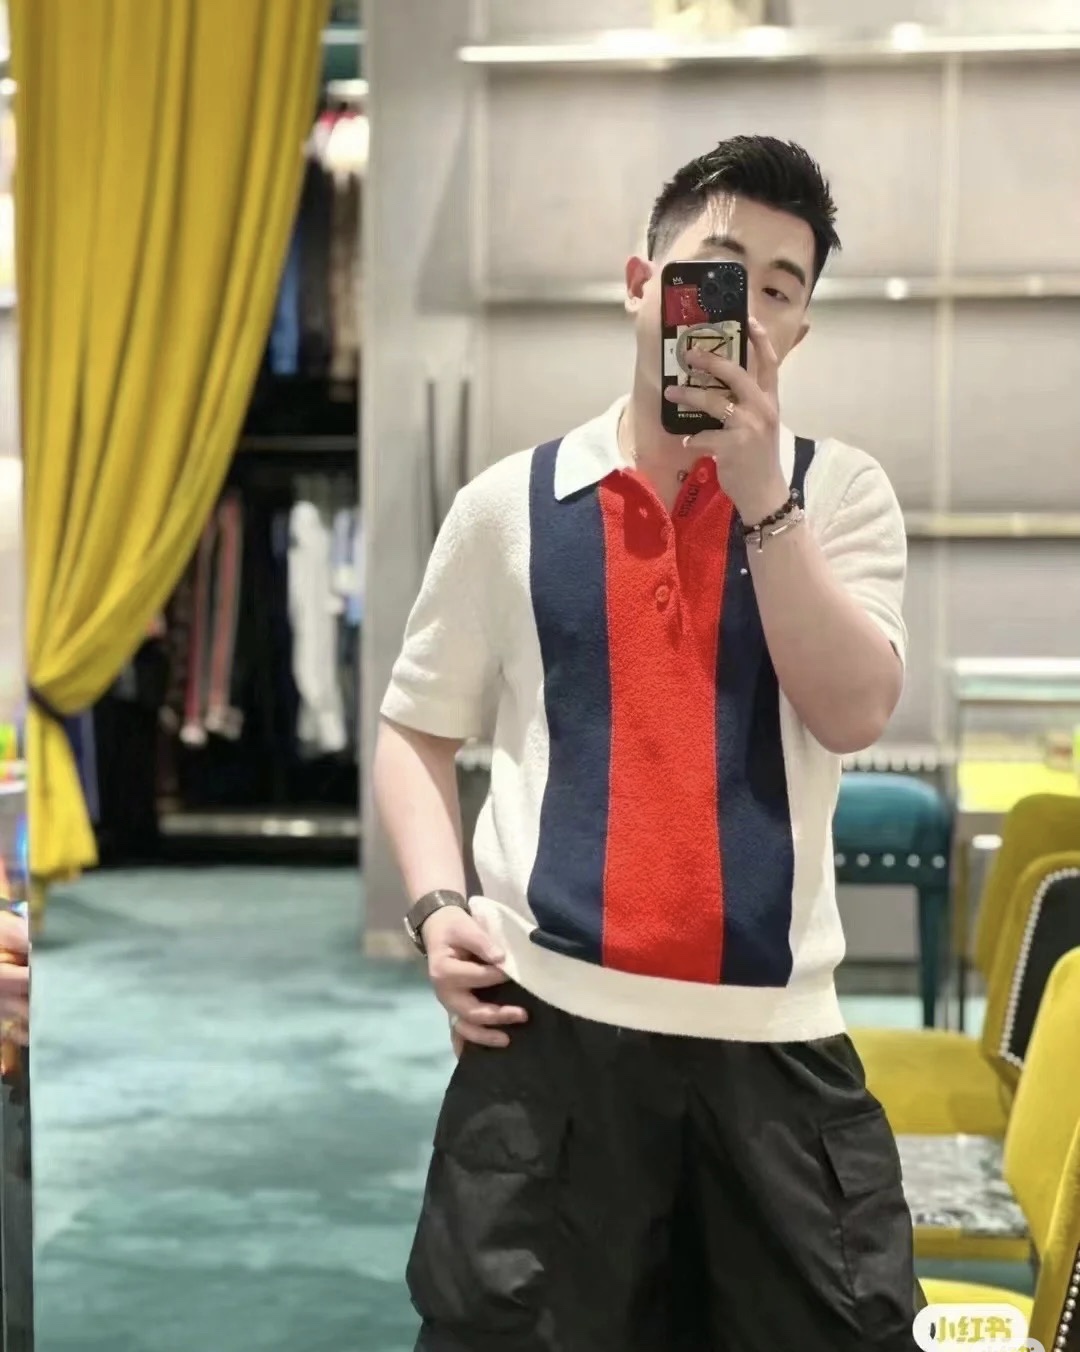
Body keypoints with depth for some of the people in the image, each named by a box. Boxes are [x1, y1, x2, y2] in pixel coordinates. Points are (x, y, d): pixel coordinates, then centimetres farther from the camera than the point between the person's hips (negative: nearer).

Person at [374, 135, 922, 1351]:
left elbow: (854, 713, -9)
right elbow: (415, 733, 11)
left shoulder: (838, 492, 5)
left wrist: (762, 493, -14)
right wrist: (436, 905, -5)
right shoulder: (512, 506, 5)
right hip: (551, 1023, 0)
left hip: (776, 1034, 1)